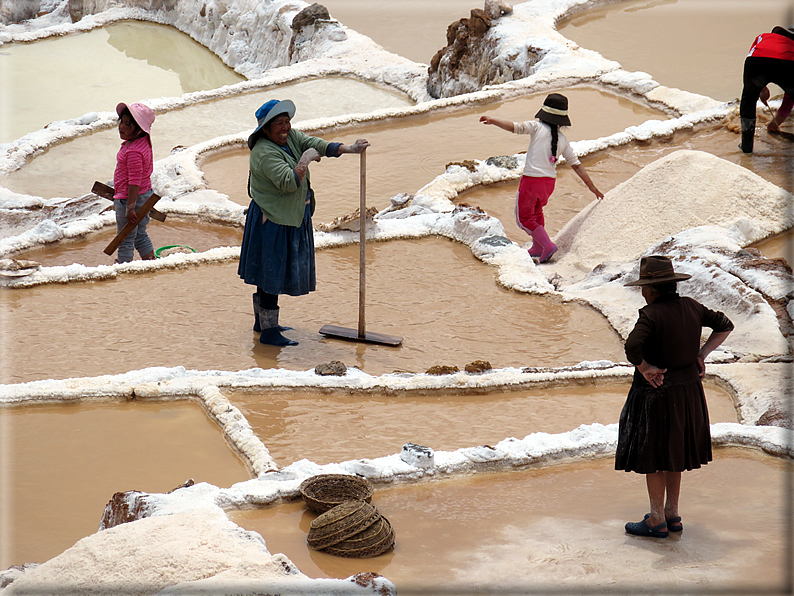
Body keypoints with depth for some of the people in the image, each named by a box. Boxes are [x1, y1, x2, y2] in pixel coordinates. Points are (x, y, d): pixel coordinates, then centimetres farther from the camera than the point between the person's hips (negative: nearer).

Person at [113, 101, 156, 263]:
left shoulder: (133, 152, -28)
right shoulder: (144, 142, 3)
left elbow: (134, 182, -27)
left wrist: (130, 207, -23)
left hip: (128, 199, -10)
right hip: (145, 194, 10)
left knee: (125, 240, 3)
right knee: (141, 235, 23)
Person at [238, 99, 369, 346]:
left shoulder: (291, 137, 5)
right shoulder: (265, 152, -21)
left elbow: (317, 144, -7)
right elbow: (288, 183, -31)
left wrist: (349, 149, -18)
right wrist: (305, 161, -23)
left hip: (292, 216, 10)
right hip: (273, 220, -9)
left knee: (272, 270, 18)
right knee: (271, 272, -5)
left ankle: (262, 321, 31)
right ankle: (268, 331, 0)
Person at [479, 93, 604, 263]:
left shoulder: (537, 127, -8)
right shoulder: (563, 140, 5)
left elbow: (515, 127, -21)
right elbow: (577, 166, 5)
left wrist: (492, 120, -17)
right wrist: (592, 186, 11)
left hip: (531, 180, -6)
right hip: (549, 181, 6)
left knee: (524, 218, 9)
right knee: (536, 211, 31)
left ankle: (547, 245, -4)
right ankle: (538, 248, 39)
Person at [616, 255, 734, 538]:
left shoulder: (651, 314, -21)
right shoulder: (691, 307, 0)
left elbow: (632, 347, -36)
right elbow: (725, 326, 10)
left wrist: (645, 368, -18)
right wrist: (701, 355, 6)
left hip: (655, 392, -7)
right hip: (688, 389, 7)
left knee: (653, 458, 6)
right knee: (673, 452, 21)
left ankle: (657, 521, 14)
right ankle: (672, 514, 28)